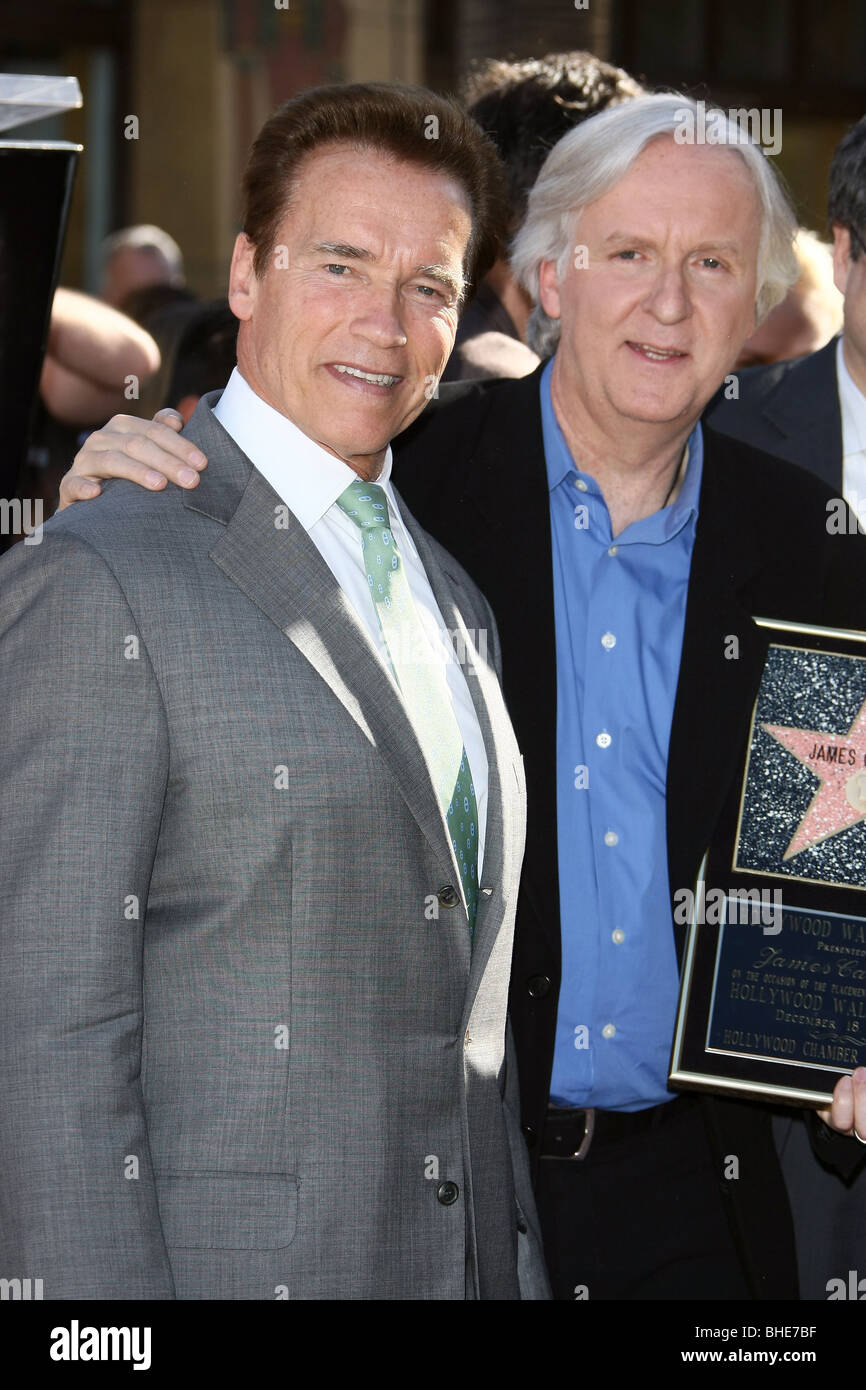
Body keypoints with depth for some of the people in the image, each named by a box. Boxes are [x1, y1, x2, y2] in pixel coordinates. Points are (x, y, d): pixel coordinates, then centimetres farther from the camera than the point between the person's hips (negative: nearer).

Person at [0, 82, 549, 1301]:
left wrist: (521, 1265, 13)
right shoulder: (98, 582, -10)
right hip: (229, 1266, -7)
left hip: (471, 1258, 7)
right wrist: (104, 1295, -20)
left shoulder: (452, 596, 15)